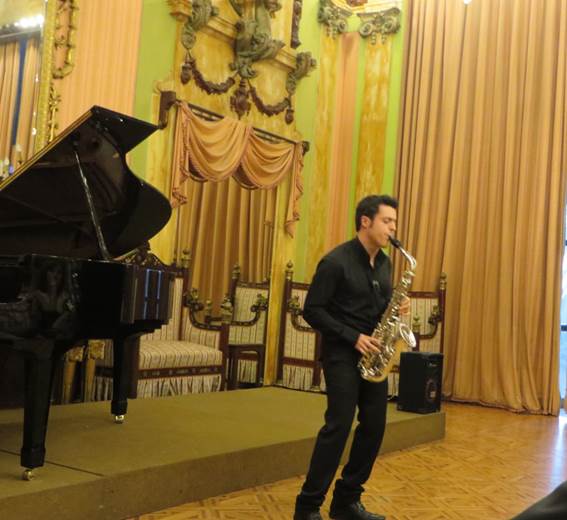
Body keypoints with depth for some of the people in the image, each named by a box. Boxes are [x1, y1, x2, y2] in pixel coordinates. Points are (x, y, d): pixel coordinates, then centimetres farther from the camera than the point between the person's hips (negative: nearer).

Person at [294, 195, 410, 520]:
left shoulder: (385, 262, 10)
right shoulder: (336, 261, -13)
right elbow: (312, 310, -14)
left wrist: (396, 310, -5)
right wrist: (353, 337, -20)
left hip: (372, 354, 8)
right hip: (343, 354, -7)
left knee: (375, 426, 6)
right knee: (339, 426, -11)